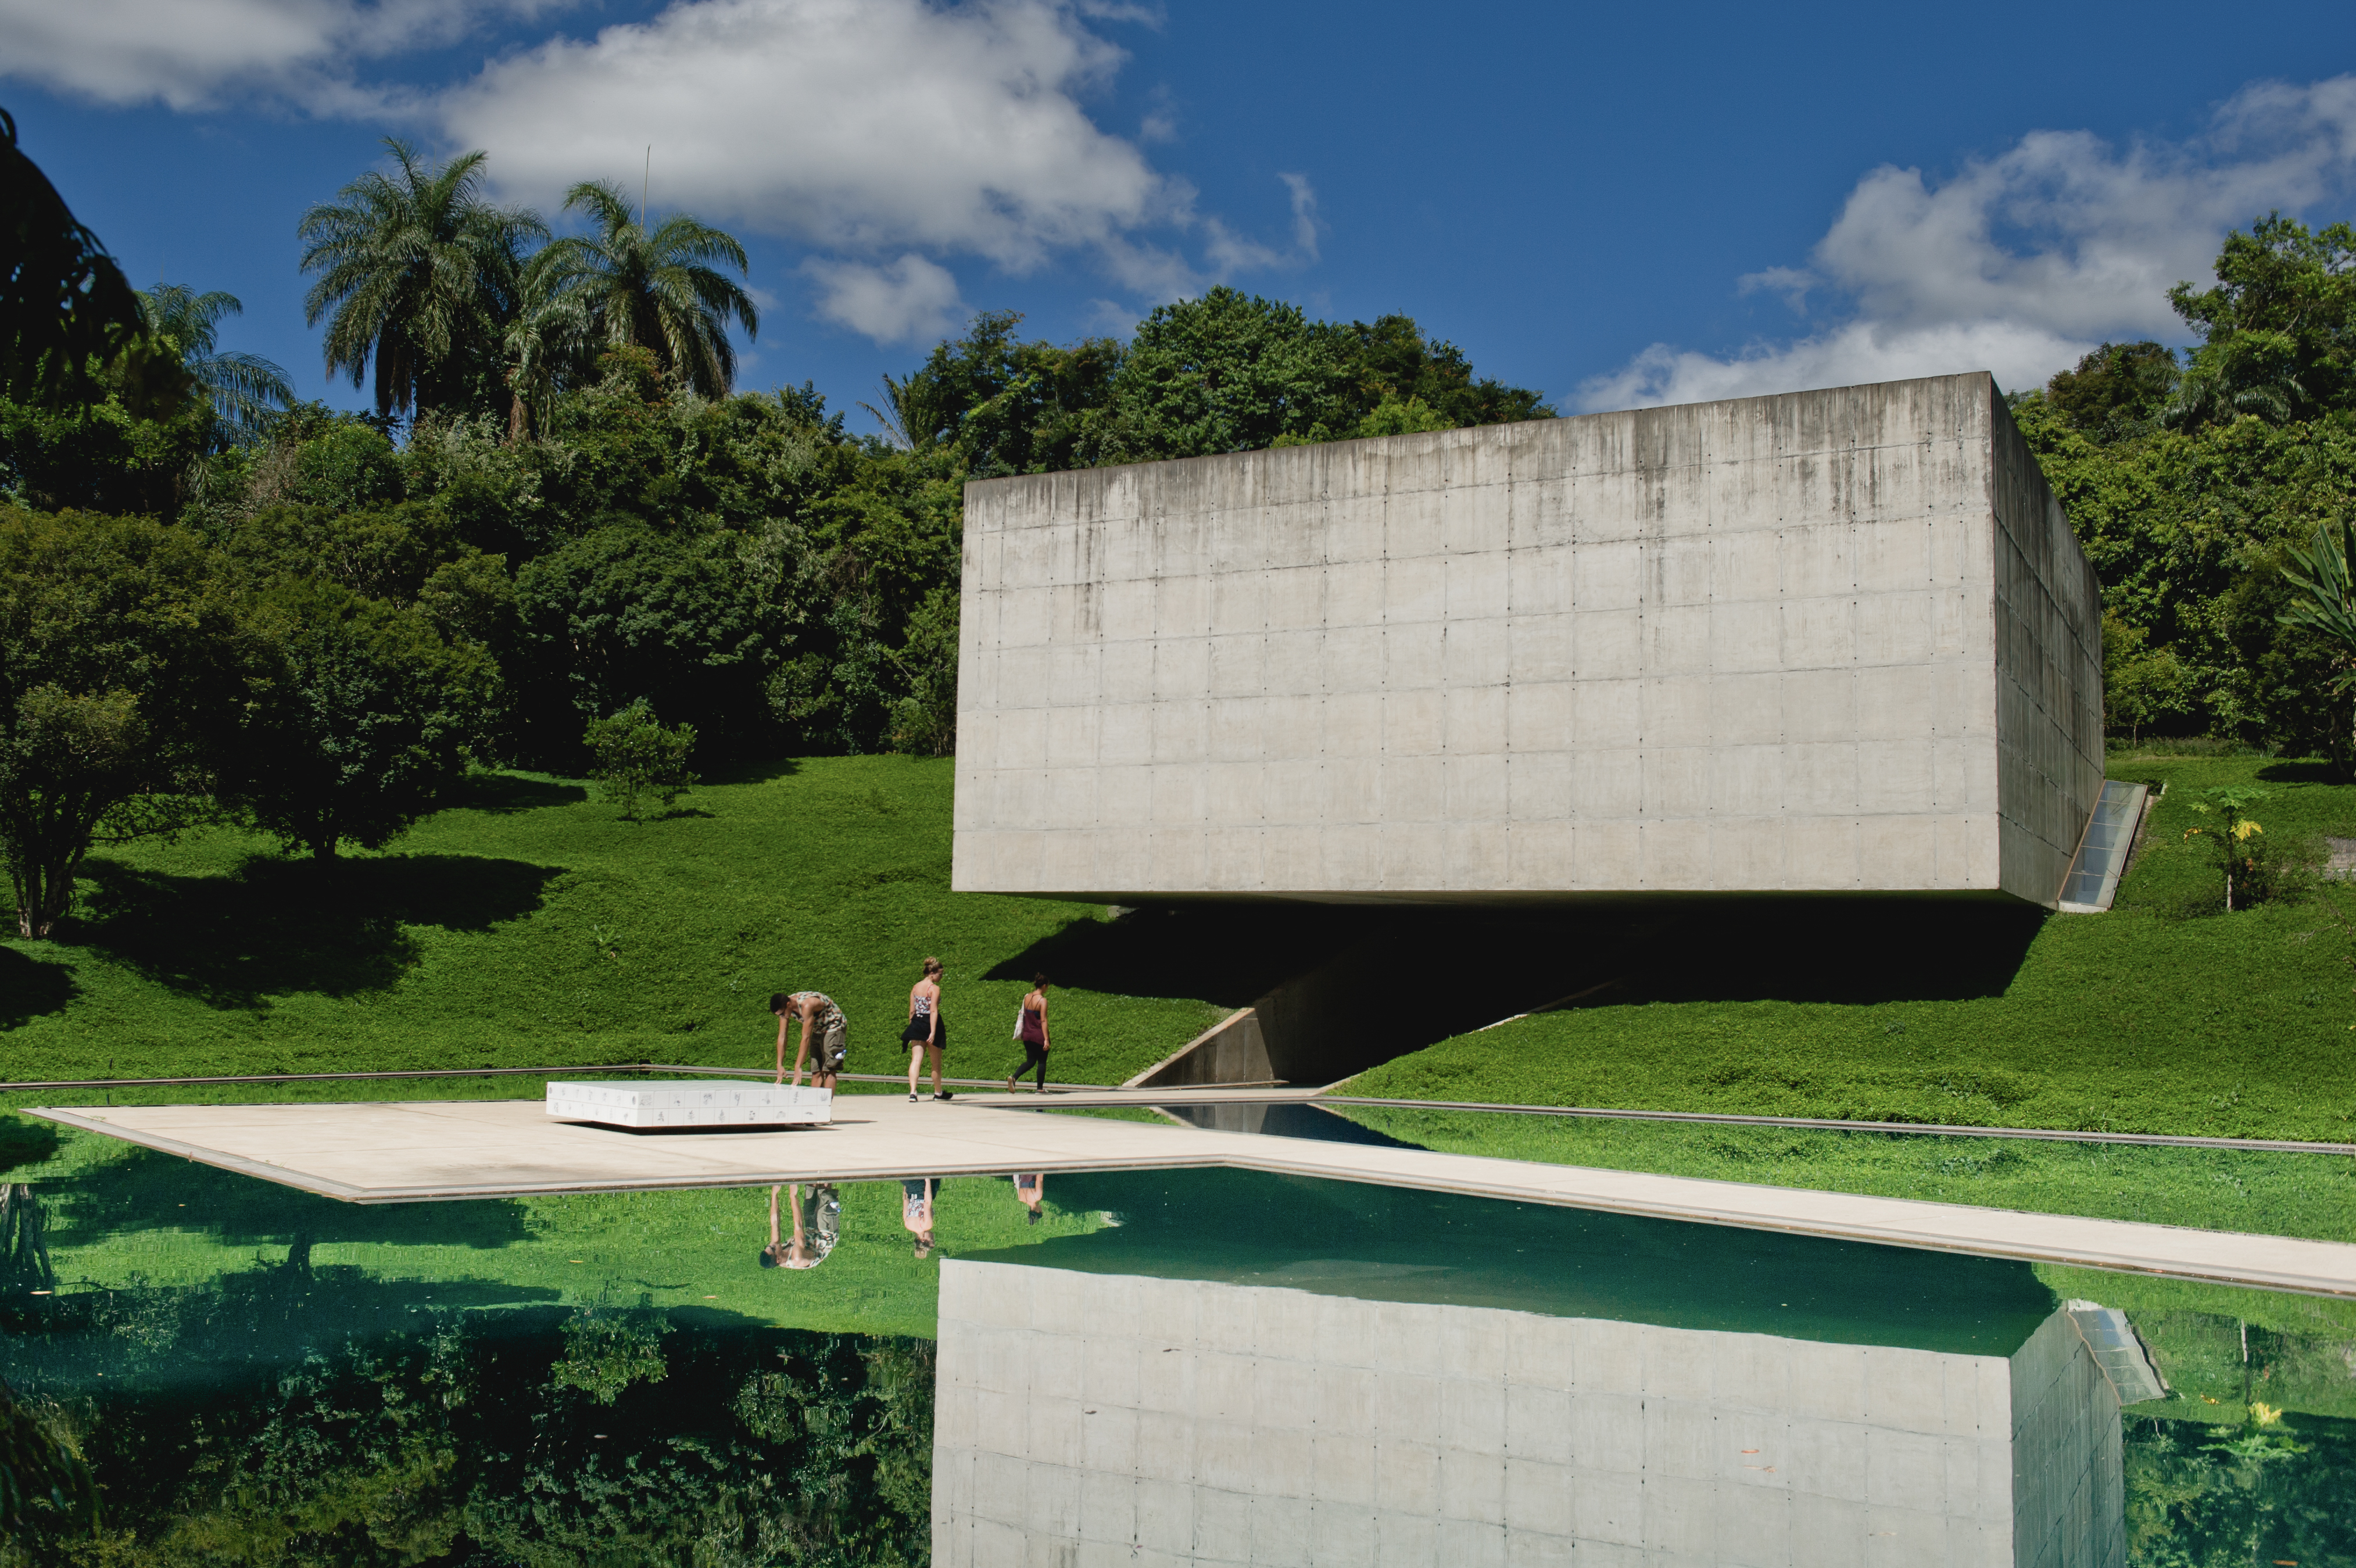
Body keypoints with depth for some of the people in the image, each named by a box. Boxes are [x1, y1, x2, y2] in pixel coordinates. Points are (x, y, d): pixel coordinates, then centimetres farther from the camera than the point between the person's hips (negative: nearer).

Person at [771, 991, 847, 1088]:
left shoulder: (807, 1005, -35)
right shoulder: (784, 1007, -12)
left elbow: (806, 1038, -35)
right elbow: (782, 1037, -8)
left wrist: (798, 1067, -35)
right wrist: (780, 1066, -13)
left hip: (834, 1028, -8)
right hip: (818, 1030, 8)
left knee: (829, 1070, -16)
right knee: (816, 1072, 1)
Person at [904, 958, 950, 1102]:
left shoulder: (915, 988, 8)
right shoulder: (934, 988, -10)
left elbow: (912, 1011, 9)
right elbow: (934, 1011, -17)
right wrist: (933, 1032, -21)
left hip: (916, 1024, 4)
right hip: (930, 1024, -4)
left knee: (915, 1060, -5)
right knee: (936, 1062, 13)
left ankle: (912, 1091, -23)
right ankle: (938, 1093, 27)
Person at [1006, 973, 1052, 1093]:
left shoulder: (1026, 998, 4)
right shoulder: (1042, 1000, -15)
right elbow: (1043, 1021, -17)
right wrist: (1046, 1039, -17)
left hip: (1027, 1035, 6)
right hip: (1039, 1036, -6)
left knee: (1030, 1061, 13)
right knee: (1042, 1061, 8)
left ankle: (1013, 1077, -8)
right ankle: (1040, 1089, 13)